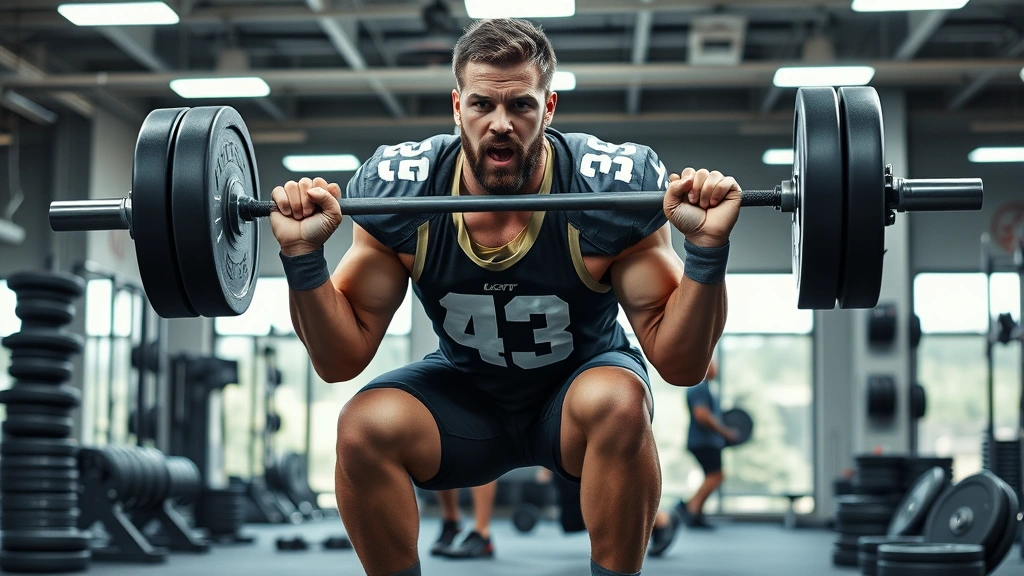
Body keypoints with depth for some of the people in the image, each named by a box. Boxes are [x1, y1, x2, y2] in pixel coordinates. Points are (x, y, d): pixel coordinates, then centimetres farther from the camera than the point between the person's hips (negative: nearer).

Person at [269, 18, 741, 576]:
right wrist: (303, 256, -30)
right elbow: (340, 360, -14)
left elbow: (680, 363, -21)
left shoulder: (613, 189, -25)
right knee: (364, 427, -27)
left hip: (578, 385, -1)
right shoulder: (399, 190, -20)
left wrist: (707, 248, -36)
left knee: (618, 403, -35)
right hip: (465, 394, 2)